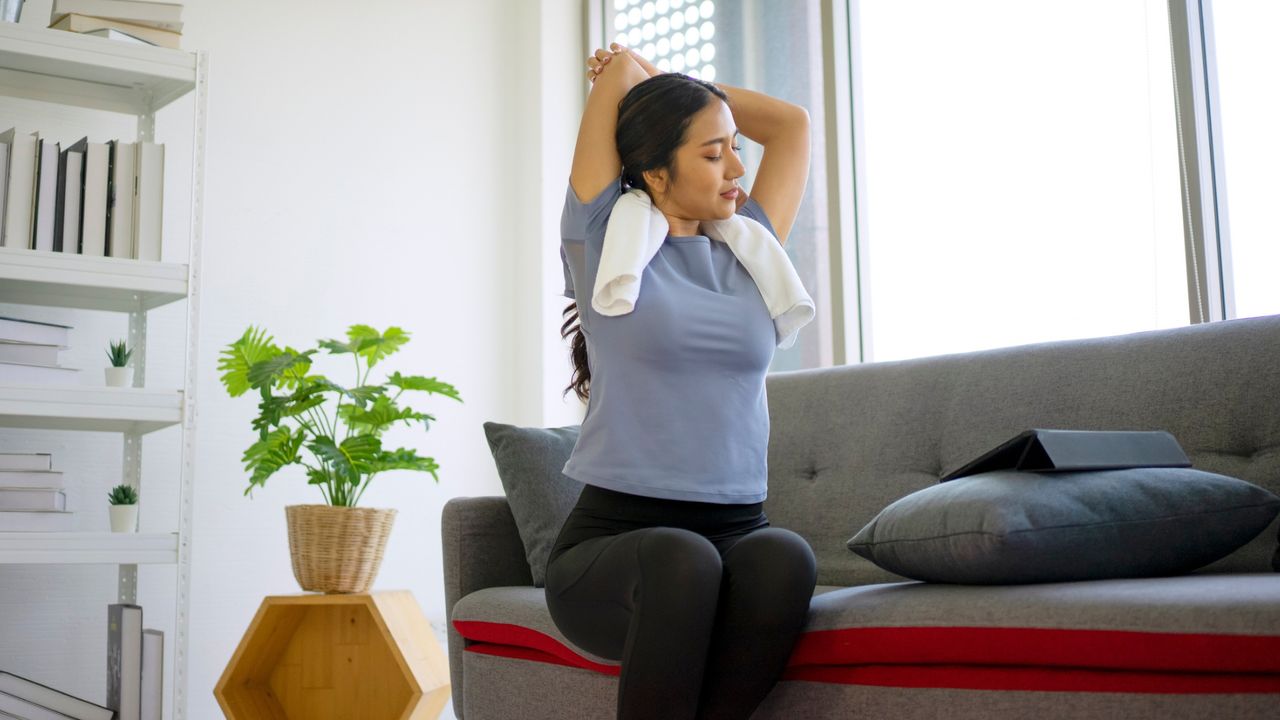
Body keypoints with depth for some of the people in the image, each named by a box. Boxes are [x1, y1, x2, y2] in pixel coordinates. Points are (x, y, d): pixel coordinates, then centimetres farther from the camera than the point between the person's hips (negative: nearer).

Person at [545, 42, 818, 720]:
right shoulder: (603, 245, 4)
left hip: (737, 530, 4)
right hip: (611, 538, -3)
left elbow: (791, 121, 26)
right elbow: (617, 66, 7)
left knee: (784, 556, -31)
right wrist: (623, 73, 29)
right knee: (680, 559, -37)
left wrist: (667, 85, 27)